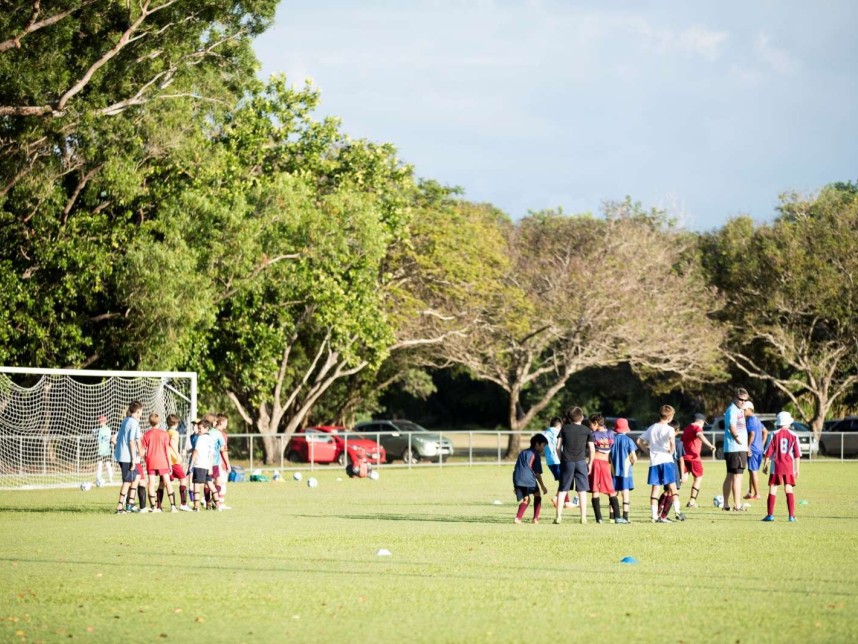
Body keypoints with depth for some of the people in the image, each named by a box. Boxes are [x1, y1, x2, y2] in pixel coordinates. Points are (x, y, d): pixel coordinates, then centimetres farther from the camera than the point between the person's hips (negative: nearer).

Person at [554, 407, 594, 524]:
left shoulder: (564, 428, 5)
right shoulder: (586, 431, 3)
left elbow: (558, 447, 3)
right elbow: (592, 449, 2)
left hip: (567, 462, 1)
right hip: (581, 462, -1)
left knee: (562, 490, 7)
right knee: (582, 490, 3)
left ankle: (558, 516, 4)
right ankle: (583, 517, 0)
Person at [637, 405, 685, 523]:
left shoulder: (651, 428, 13)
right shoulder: (668, 429, -5)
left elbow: (639, 441, 14)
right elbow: (672, 441, -25)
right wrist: (672, 451, -9)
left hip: (653, 461, 5)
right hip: (666, 460, -5)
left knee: (655, 488, 3)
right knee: (672, 487, 4)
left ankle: (655, 516, 1)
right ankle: (677, 512, 0)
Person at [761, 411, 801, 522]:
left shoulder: (775, 435, -3)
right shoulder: (793, 436, 1)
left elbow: (769, 452, -3)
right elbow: (797, 454, 3)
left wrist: (765, 465, 6)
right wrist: (797, 469, 9)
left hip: (776, 466, -2)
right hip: (789, 467, 2)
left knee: (773, 489, 4)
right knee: (789, 489, 8)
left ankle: (770, 514, -1)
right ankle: (792, 515, 3)